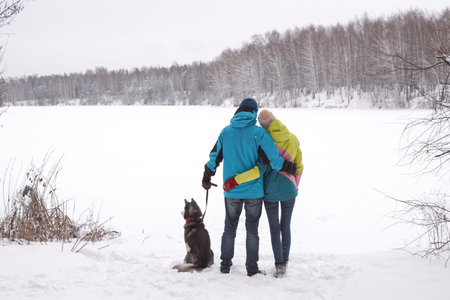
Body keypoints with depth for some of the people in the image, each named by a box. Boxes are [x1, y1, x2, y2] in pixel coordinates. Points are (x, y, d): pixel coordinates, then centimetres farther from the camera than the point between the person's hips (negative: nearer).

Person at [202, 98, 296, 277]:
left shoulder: (226, 132, 2)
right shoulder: (258, 133, -9)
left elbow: (214, 157, 8)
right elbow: (273, 159, -13)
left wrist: (206, 178, 22)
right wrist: (290, 168, 4)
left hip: (231, 191, 3)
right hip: (254, 190, -3)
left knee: (230, 228, 16)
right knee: (252, 229, 7)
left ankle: (225, 265, 21)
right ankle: (252, 268, 9)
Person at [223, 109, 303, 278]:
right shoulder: (293, 139, -2)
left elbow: (260, 170, -26)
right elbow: (299, 166, 7)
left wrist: (235, 180, -24)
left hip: (271, 192, -3)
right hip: (289, 190, 3)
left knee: (274, 229, 7)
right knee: (285, 227, 16)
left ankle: (279, 265, 5)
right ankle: (284, 262, 23)